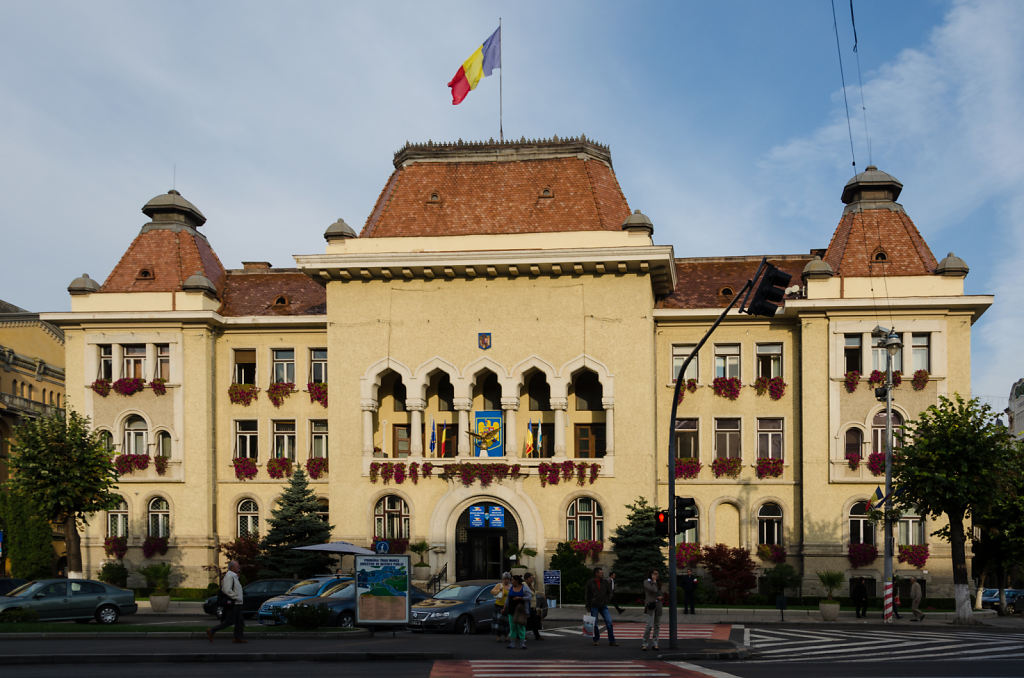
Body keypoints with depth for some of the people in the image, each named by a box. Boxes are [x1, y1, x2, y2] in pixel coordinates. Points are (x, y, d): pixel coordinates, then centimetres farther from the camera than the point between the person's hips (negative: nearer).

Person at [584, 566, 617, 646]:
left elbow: (609, 592, 14)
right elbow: (586, 594, 3)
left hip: (603, 606, 2)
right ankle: (596, 639, 21)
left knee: (609, 622, -8)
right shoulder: (590, 582, -3)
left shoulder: (605, 582, 3)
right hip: (594, 606, -2)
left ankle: (611, 641, -4)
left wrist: (607, 601, 2)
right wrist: (588, 605, 0)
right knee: (595, 624, 4)